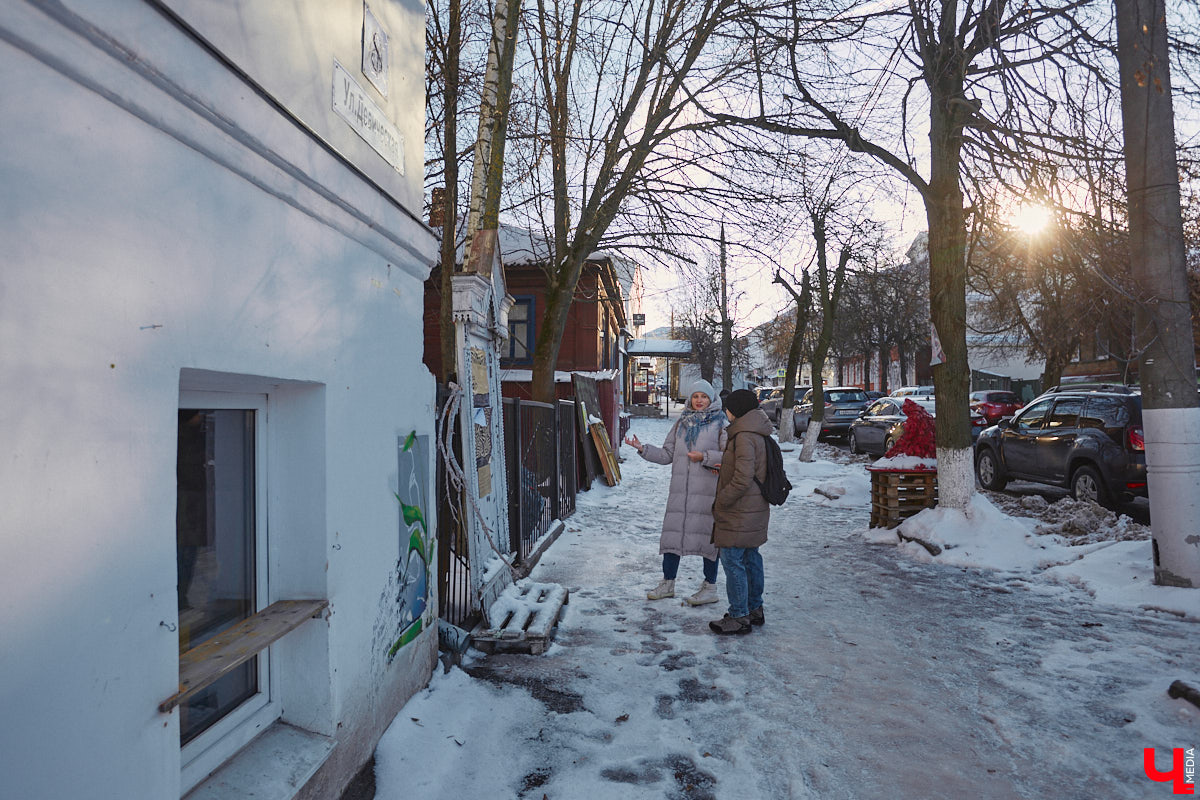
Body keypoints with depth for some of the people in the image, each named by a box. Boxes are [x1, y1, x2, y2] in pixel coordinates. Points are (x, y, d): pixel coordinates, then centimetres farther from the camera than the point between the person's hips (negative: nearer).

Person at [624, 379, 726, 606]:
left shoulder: (719, 424, 0)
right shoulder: (681, 423, 14)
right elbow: (667, 455, 14)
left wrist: (704, 457, -14)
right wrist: (642, 448, 4)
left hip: (708, 490, -4)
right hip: (680, 490, 5)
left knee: (707, 534, 1)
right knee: (672, 532, 6)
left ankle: (710, 587, 15)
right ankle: (667, 584, 20)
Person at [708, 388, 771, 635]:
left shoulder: (744, 437, -21)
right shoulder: (757, 434, 11)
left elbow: (742, 479, -26)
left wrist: (720, 502, -15)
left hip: (739, 513, -10)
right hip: (755, 510, 10)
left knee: (733, 561, -3)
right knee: (750, 558, 18)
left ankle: (739, 617, 5)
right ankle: (754, 609, 31)